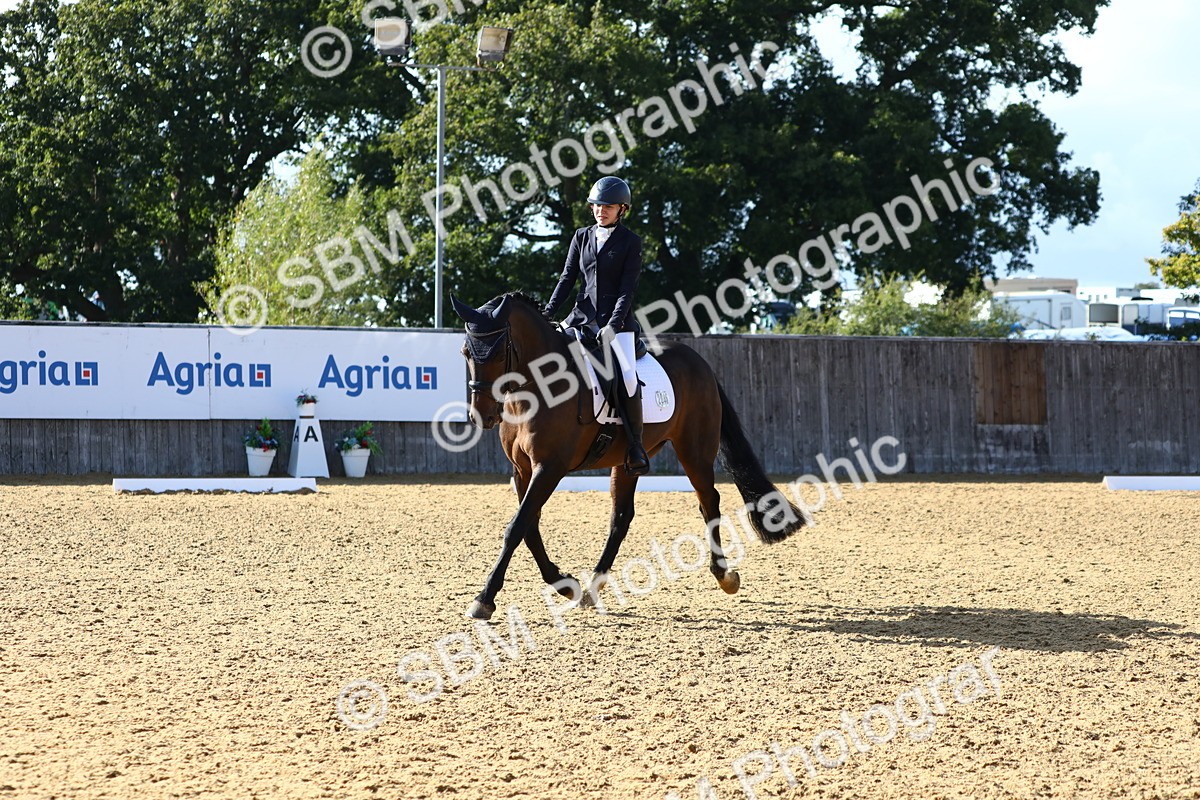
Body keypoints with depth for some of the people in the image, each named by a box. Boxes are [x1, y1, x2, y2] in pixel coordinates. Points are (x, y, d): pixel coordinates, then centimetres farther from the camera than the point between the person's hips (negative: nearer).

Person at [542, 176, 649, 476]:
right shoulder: (582, 237, 11)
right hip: (582, 316, 5)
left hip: (617, 319, -5)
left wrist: (613, 325, -20)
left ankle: (635, 444, -10)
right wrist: (548, 313, -3)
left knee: (628, 378, -22)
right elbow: (567, 277, 10)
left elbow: (627, 288, -8)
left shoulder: (631, 242, -1)